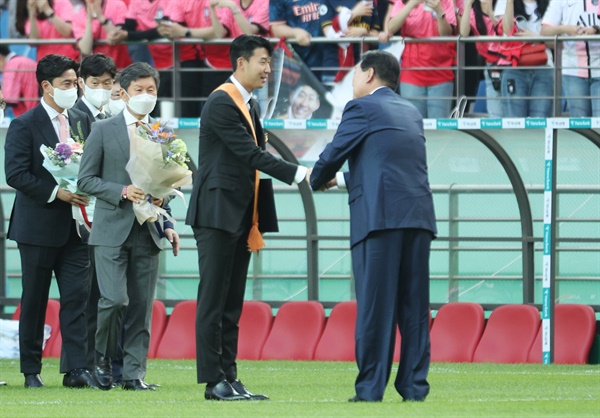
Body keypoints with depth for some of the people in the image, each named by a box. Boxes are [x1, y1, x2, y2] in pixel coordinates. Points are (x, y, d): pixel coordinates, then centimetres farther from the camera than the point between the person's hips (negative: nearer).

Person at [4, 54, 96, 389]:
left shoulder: (82, 121, 13)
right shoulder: (25, 125, -5)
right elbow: (16, 175, -12)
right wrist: (56, 193, -18)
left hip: (75, 223, 4)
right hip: (39, 225, -4)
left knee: (77, 297, -4)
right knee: (34, 301, 3)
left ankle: (76, 368, -6)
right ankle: (32, 370, 11)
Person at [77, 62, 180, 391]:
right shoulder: (103, 131, 1)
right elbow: (86, 180, -1)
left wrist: (167, 225, 7)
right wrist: (123, 192, -15)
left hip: (147, 232, 4)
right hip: (112, 229, -4)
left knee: (141, 306, 1)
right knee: (114, 300, -14)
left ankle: (134, 373, 5)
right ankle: (103, 359, 9)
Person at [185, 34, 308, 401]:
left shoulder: (251, 106, 16)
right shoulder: (221, 103, -13)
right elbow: (251, 154, -20)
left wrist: (254, 223, 13)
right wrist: (299, 174, -23)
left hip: (240, 216, 9)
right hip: (217, 215, -9)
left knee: (232, 303, 8)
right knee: (214, 300, -6)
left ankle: (229, 377, 9)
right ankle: (214, 381, -7)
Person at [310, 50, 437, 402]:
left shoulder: (362, 108, 1)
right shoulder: (411, 113, 22)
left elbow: (333, 154, 3)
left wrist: (318, 181, 25)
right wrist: (341, 180, 35)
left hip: (380, 216, -6)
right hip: (419, 216, 6)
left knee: (375, 306, -4)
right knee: (414, 304, 7)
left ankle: (371, 387, -5)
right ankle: (415, 385, 5)